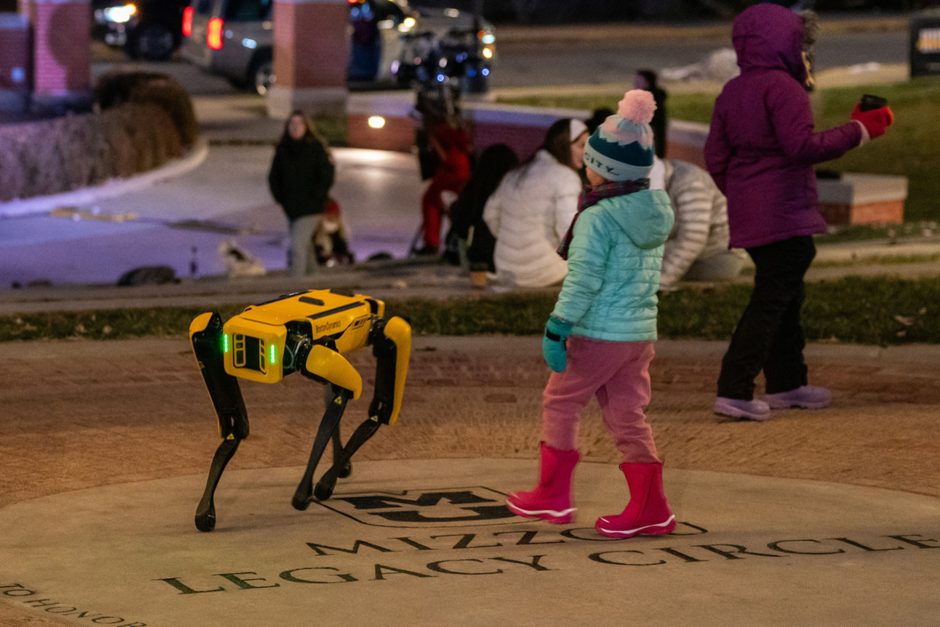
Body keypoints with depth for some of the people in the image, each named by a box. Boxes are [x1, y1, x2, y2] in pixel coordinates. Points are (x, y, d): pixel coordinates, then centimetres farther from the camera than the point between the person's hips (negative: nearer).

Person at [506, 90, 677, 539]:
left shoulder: (597, 219, -16)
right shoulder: (657, 213, 9)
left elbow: (582, 282, -20)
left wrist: (557, 329, -15)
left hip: (598, 334, -7)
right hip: (641, 333, 7)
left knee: (560, 404, 9)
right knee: (628, 417, 11)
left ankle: (552, 496, 16)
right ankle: (650, 509, 7)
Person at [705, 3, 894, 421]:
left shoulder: (731, 92, 11)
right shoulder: (782, 87, -14)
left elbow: (716, 158, 12)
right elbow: (803, 147, -22)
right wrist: (860, 130, -15)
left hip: (747, 213, 9)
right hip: (784, 216, -9)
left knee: (785, 296, 20)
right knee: (771, 300, -7)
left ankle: (786, 383, 29)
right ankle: (734, 390, -12)